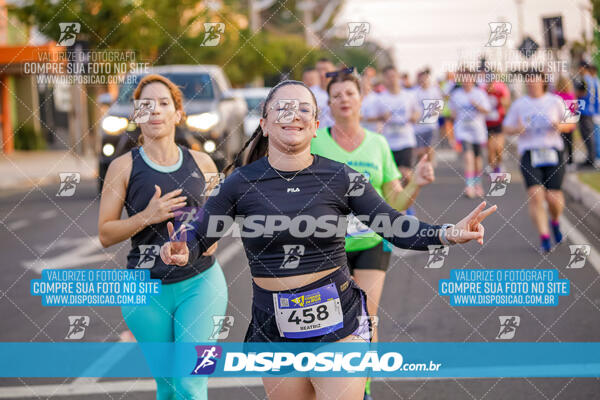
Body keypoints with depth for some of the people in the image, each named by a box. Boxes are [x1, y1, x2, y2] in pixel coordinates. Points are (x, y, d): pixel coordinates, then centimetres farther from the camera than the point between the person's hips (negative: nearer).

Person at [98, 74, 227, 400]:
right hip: (148, 289, 0)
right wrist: (146, 217, -19)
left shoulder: (201, 163, 3)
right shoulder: (124, 167, -4)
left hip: (200, 282, 1)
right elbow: (105, 234, -4)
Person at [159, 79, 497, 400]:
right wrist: (180, 252, -21)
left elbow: (395, 227, -1)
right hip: (275, 329, 1)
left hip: (338, 321, -1)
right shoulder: (242, 184, -1)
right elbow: (198, 237, 2)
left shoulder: (341, 178, -2)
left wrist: (447, 234, -17)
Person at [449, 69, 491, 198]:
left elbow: (486, 110, -4)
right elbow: (453, 111, 17)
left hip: (477, 129, 1)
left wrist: (477, 106, -18)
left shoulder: (480, 93, -2)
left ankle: (478, 184, 32)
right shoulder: (455, 94, 3)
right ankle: (469, 186, -23)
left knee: (477, 157, 13)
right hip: (462, 129, -1)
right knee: (468, 156, -17)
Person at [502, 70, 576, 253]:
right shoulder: (519, 104, 7)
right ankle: (544, 238, -11)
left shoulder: (554, 101, 7)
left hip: (552, 153, 0)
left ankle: (555, 222, 29)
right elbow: (507, 128, 12)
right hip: (529, 155, 0)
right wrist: (517, 129, -10)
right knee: (535, 195, -16)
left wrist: (560, 126, -11)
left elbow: (571, 124, 11)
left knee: (554, 197, -5)